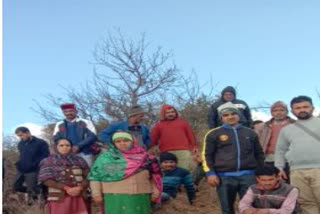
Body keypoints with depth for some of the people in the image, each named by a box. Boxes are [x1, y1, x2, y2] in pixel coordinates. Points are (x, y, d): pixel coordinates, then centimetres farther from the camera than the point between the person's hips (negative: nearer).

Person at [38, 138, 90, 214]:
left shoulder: (79, 160, 12)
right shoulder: (49, 161, 4)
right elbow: (46, 180, -6)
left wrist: (79, 188, -14)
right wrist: (66, 188, -14)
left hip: (78, 198, 3)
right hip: (59, 199, -2)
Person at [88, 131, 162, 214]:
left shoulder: (142, 157, 10)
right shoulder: (106, 157, 4)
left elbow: (154, 176, 12)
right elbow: (95, 175, 1)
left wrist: (155, 191, 6)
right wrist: (96, 193, -5)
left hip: (140, 197, 3)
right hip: (116, 197, -3)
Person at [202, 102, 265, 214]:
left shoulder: (250, 133, 15)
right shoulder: (213, 134, 6)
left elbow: (259, 154, 20)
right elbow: (207, 155, 3)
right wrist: (210, 173, -7)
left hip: (248, 175, 2)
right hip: (224, 176, -1)